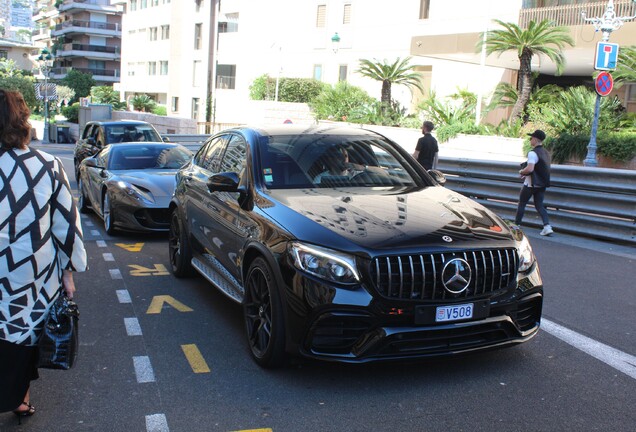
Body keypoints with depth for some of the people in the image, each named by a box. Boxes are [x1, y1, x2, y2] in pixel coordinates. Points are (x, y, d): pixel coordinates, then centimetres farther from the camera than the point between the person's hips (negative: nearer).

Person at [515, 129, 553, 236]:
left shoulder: (533, 153, -19)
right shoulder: (546, 153, 11)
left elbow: (530, 169, -29)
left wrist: (521, 172, -8)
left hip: (531, 184, -7)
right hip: (542, 184, 7)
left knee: (522, 203, 9)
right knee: (539, 205, 9)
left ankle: (516, 225, 18)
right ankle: (547, 226, -6)